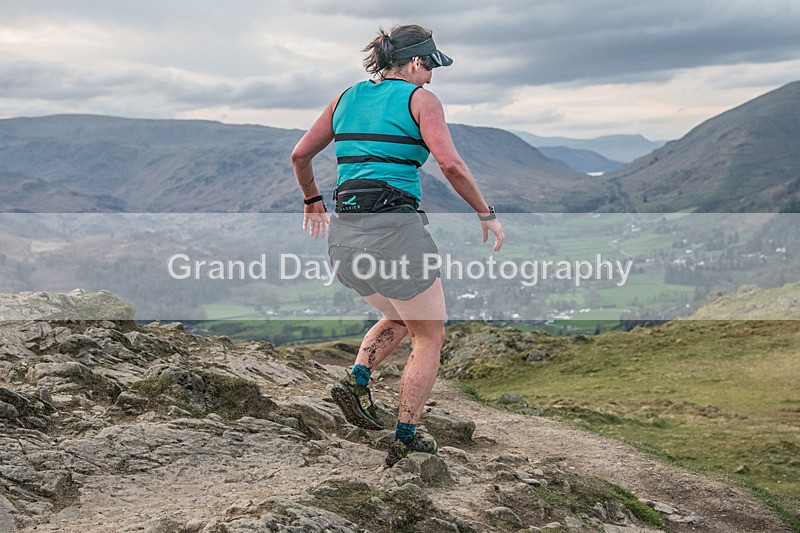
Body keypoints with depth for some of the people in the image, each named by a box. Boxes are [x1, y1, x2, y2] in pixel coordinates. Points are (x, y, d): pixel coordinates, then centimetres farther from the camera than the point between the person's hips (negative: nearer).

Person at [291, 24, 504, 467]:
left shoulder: (347, 97, 15)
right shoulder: (419, 99, -1)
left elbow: (300, 155, 17)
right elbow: (450, 164, -14)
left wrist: (312, 201, 33)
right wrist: (486, 214, -4)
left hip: (343, 232, 7)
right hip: (394, 228, -6)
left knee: (398, 320, 29)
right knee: (429, 337, 11)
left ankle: (356, 380, 7)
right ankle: (404, 442, 10)